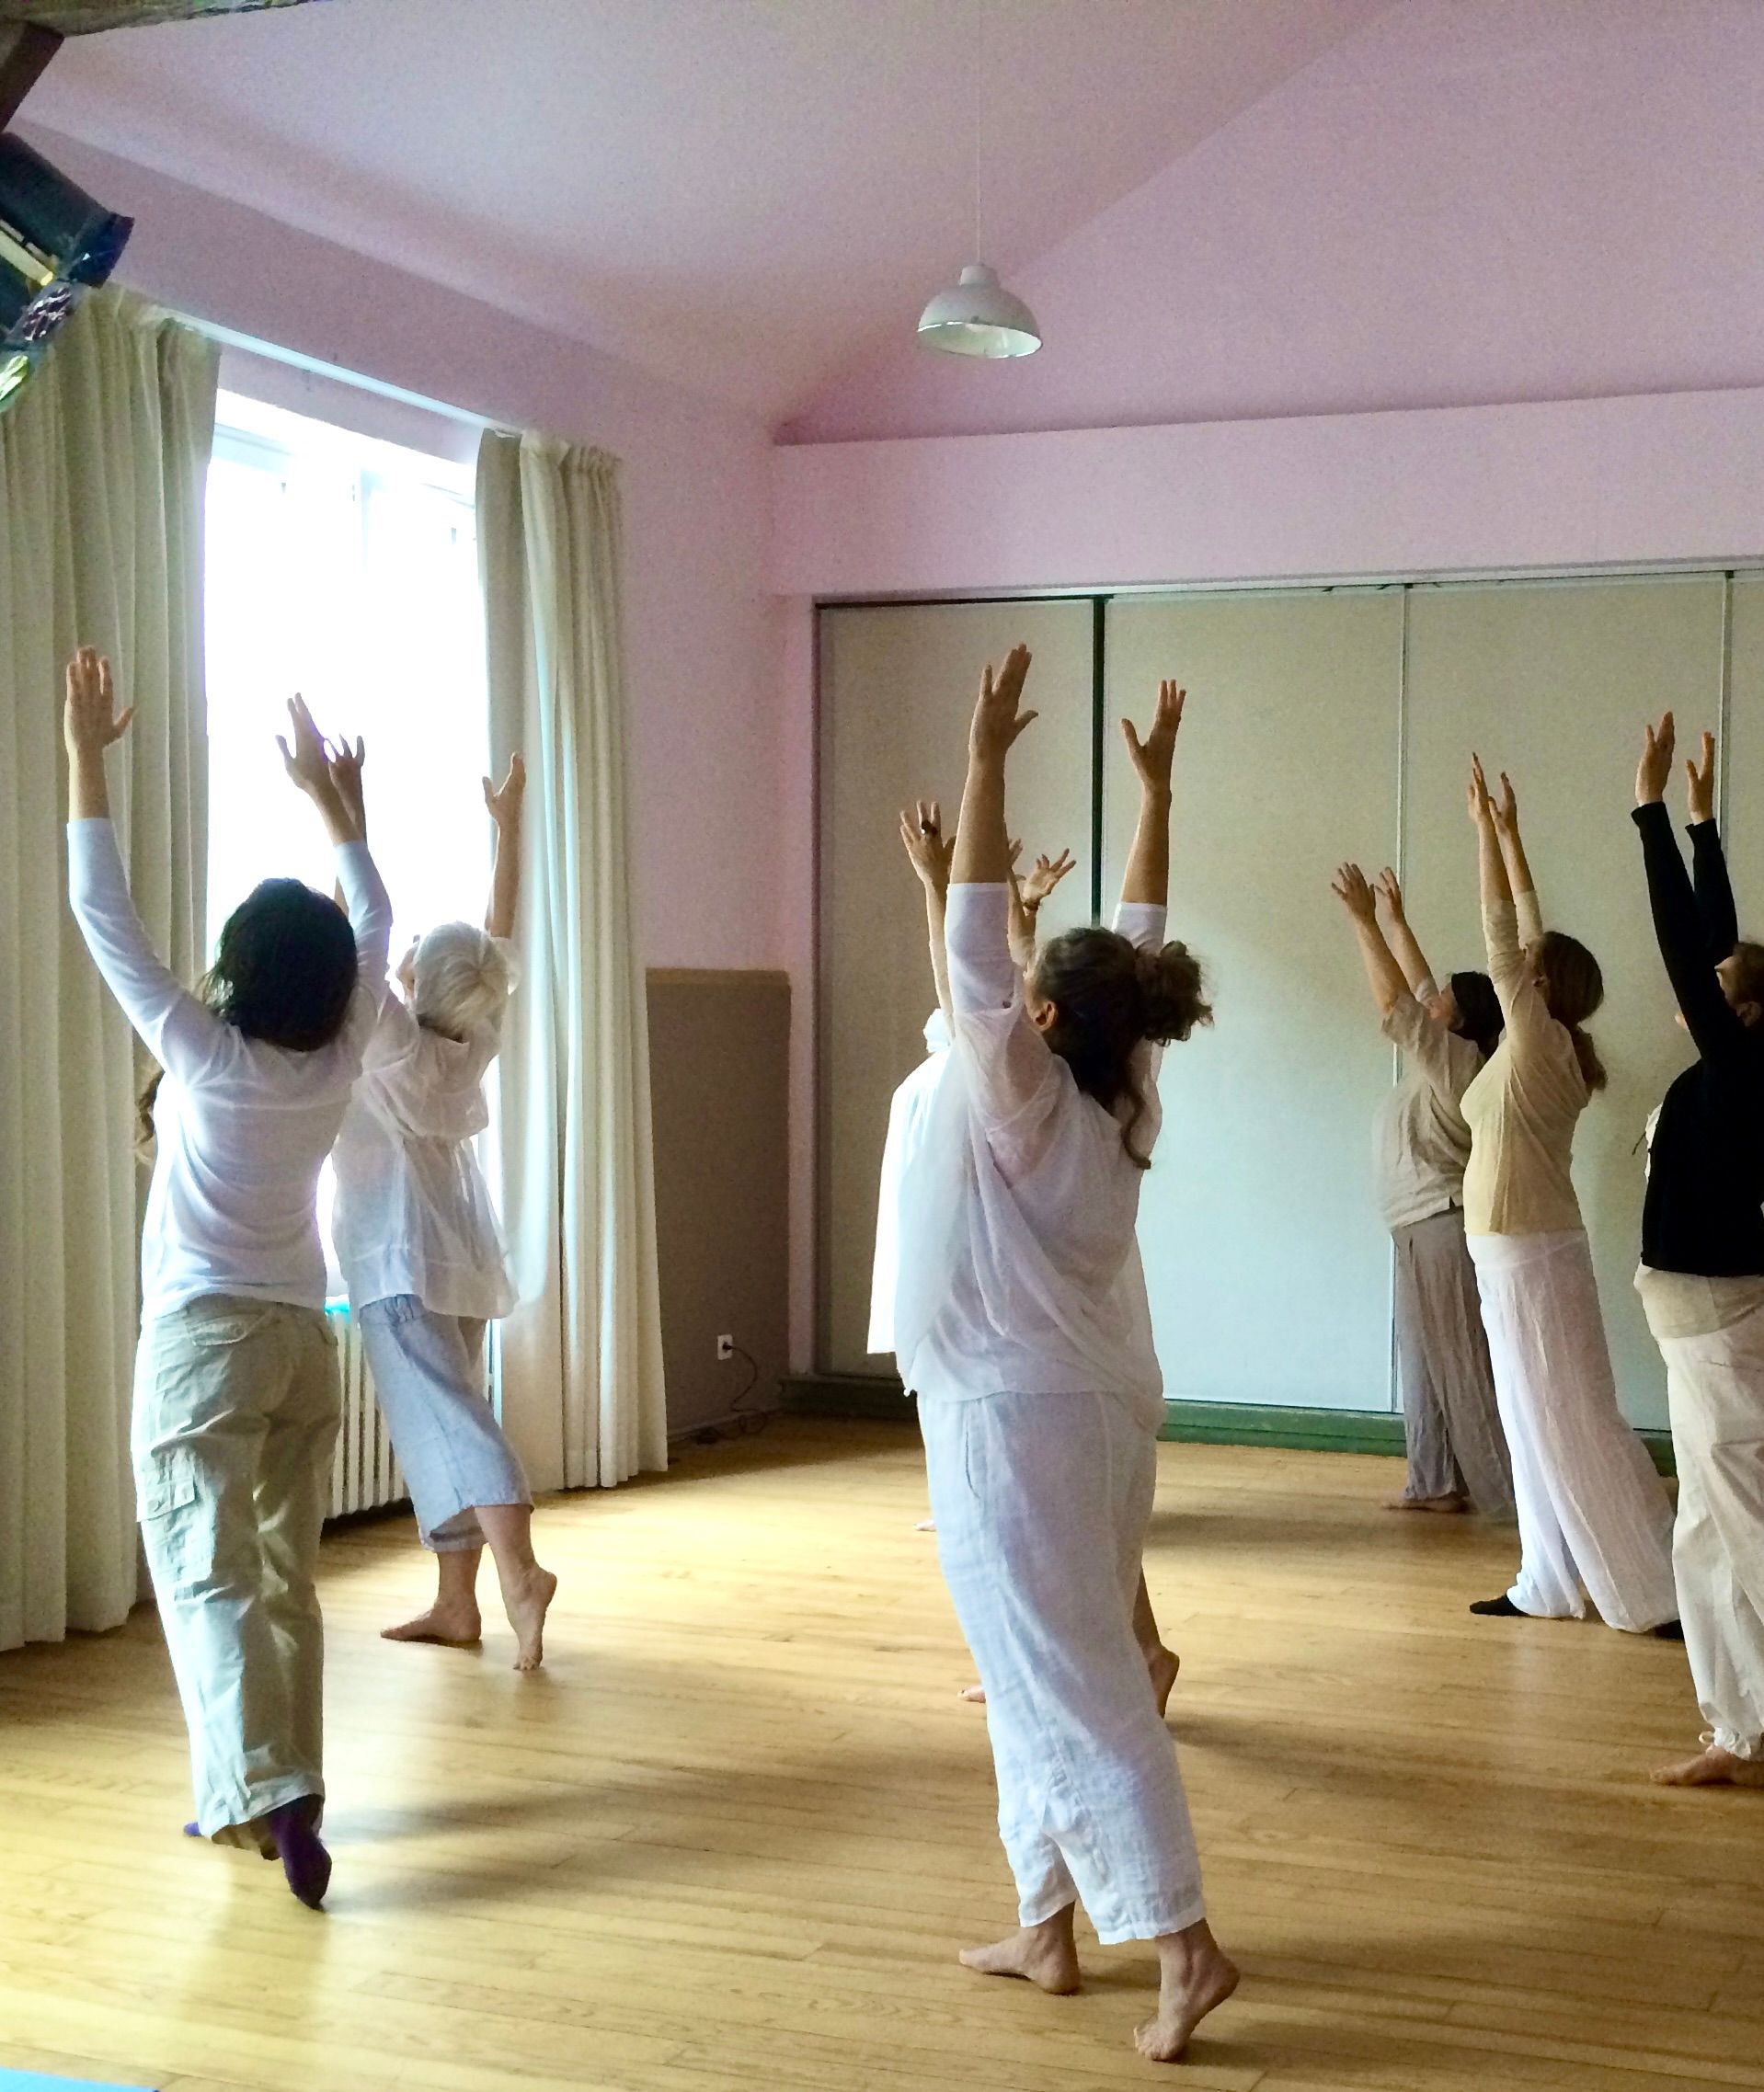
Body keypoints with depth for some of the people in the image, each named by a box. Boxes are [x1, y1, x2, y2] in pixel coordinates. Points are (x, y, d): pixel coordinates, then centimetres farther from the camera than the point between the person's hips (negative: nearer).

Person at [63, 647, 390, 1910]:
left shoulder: (206, 1056, -14)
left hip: (205, 1339, -5)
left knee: (208, 1574, -6)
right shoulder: (340, 1058, -2)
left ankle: (269, 1793, -19)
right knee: (286, 1573, 12)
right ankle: (280, 1794, 18)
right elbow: (375, 927, 13)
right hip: (304, 1339, 5)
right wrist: (331, 798, 21)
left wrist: (87, 760, -6)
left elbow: (105, 918, -11)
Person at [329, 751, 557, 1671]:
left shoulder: (395, 1043, -14)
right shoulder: (474, 1045, 1)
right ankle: (455, 1603, 14)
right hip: (463, 1258, 7)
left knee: (444, 1419, -14)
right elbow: (500, 930, 11)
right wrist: (507, 822, 16)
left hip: (401, 1262, -7)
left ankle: (519, 1572, -30)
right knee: (441, 1419, 11)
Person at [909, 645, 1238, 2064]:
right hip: (1109, 1410, 8)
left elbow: (974, 943, -14)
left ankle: (1185, 1945, -8)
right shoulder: (1129, 1106, 3)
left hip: (1017, 1417, -8)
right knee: (1054, 1676, 14)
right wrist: (1157, 790, 15)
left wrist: (988, 763, -12)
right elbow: (1142, 948, 11)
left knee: (1069, 1686, -5)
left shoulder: (1024, 1103, -13)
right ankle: (1047, 1928, 21)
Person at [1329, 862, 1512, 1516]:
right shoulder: (1445, 1056, 11)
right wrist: (1394, 921, 25)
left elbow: (1395, 1001, -21)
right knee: (1429, 1363, 11)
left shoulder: (1455, 1059, -14)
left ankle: (1509, 1485, -3)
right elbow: (1418, 992, 22)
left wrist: (1364, 921, -20)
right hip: (1425, 1228, 10)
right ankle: (1441, 1484, 15)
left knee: (1461, 1363, -7)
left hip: (1442, 1227, -10)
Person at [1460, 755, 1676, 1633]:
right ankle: (1550, 1583, 17)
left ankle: (1653, 1590, 0)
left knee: (1573, 1425, -5)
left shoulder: (1538, 1041, -12)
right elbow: (1527, 939, 14)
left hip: (1531, 1257, -9)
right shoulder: (1539, 1048, 9)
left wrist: (1491, 831, -8)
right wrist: (1505, 836, 17)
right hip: (1516, 1255, 9)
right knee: (1538, 1424, 11)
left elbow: (1502, 940, -14)